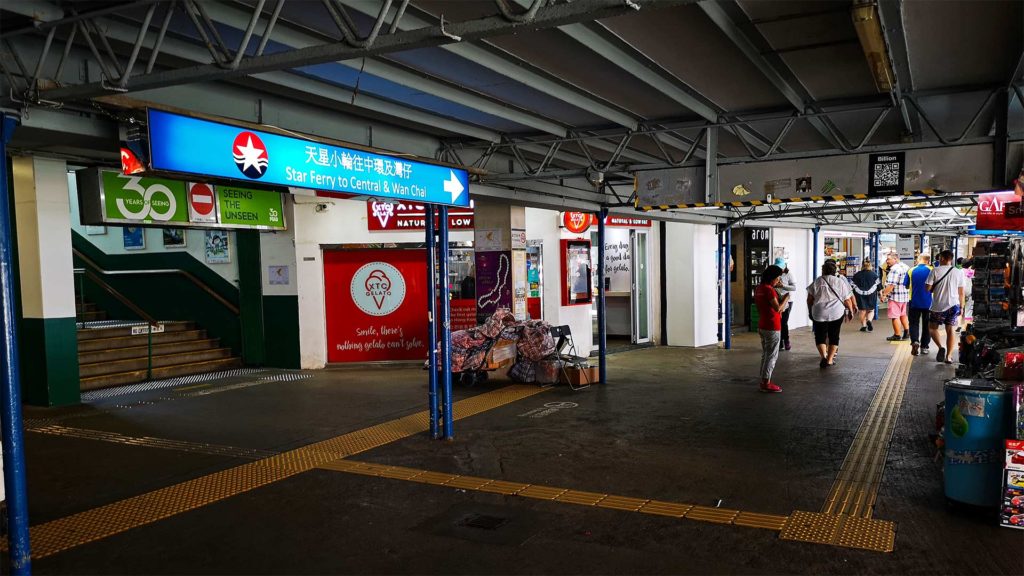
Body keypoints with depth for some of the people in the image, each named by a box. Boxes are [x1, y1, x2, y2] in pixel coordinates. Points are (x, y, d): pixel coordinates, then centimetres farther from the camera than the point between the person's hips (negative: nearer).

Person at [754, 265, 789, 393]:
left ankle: (764, 381, 19)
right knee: (772, 355, -2)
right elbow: (778, 308, -23)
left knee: (765, 354, 15)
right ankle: (766, 383, 0)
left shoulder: (759, 288, 9)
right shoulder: (769, 290, -19)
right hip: (772, 327, -9)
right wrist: (786, 299, -8)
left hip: (762, 325, 9)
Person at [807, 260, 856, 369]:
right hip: (837, 313, 0)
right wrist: (851, 311, 18)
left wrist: (810, 311, 17)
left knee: (820, 336, 7)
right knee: (834, 336, 10)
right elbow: (847, 300, 4)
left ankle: (824, 355, -14)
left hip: (819, 314, 0)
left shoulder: (816, 282, 1)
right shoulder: (841, 282, 0)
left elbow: (810, 299, 4)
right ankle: (829, 360, 10)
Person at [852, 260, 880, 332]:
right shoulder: (874, 275, -2)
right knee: (871, 310, 11)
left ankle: (863, 326, 9)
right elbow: (878, 286, 0)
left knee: (863, 311, 9)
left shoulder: (856, 275, 0)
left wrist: (854, 298, 8)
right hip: (871, 296, -1)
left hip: (860, 296, 1)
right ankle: (869, 320, -15)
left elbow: (854, 287, 1)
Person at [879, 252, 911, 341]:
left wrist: (884, 294, -19)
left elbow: (891, 285, -26)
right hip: (905, 295, 10)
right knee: (903, 314, 22)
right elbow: (907, 282, 19)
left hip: (895, 296, -10)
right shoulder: (905, 267, 11)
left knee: (895, 316, -1)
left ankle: (897, 335, 4)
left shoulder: (894, 269, -20)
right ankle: (907, 332, 27)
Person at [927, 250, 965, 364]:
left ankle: (941, 347, -9)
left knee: (933, 327, 13)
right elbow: (961, 292, 5)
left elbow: (928, 288, -10)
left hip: (938, 306, -3)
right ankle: (948, 356, 7)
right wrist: (961, 307, 13)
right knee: (950, 330, 8)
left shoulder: (935, 271, -8)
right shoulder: (958, 272, 2)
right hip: (953, 305, 3)